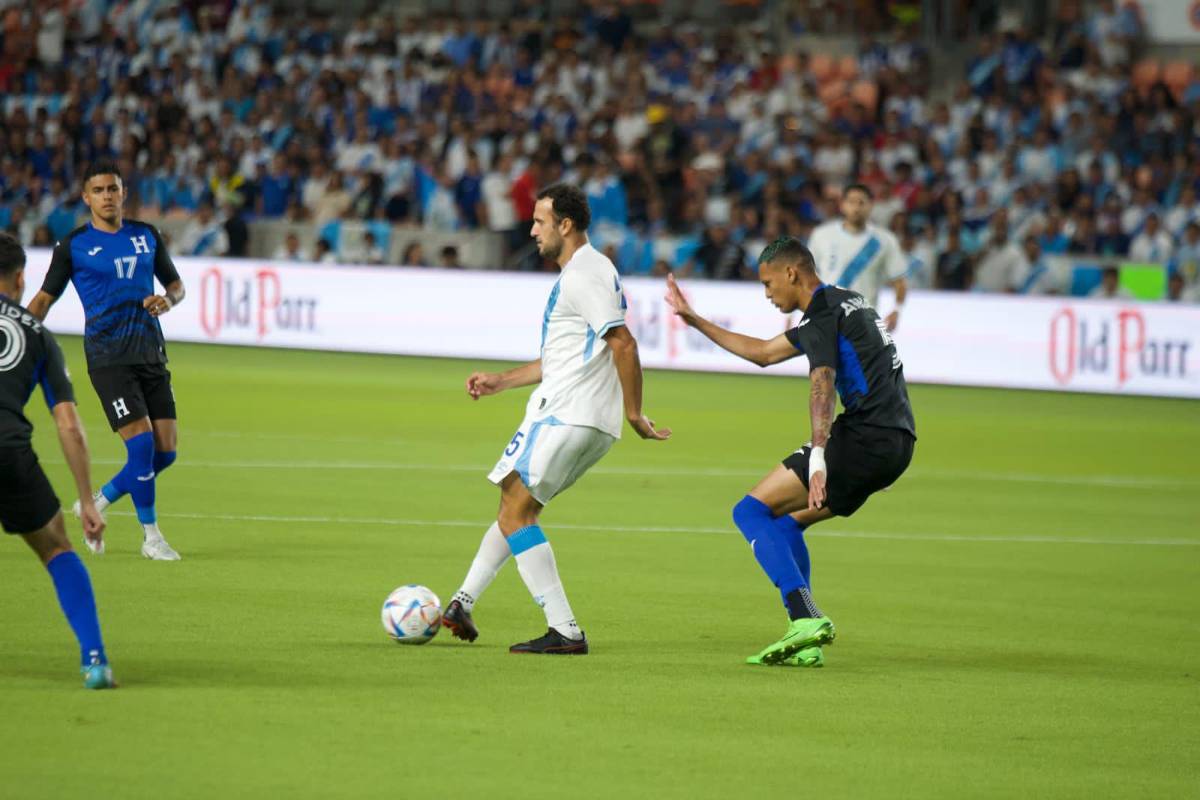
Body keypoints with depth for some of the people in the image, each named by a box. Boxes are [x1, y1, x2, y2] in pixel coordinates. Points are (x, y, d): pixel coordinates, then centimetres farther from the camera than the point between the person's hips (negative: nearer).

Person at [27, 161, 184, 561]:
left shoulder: (147, 236, 11)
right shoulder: (74, 246, 0)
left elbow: (175, 284, 20)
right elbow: (45, 298, 5)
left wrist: (168, 300, -4)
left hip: (151, 354, 5)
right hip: (108, 358, -5)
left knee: (165, 451, 0)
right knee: (141, 443, -15)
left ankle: (96, 505, 21)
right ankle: (151, 536, 0)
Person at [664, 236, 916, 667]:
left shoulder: (822, 316, -8)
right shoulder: (847, 302, 24)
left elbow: (823, 385, -26)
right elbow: (764, 352, 35)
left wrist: (818, 458, -39)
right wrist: (695, 321, 39)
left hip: (866, 437, -10)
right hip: (897, 442, 10)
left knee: (751, 510, -7)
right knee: (785, 522, 19)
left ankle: (806, 618, -22)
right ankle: (805, 643, 11)